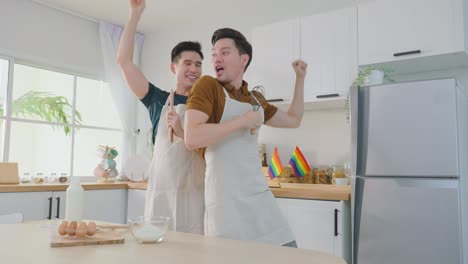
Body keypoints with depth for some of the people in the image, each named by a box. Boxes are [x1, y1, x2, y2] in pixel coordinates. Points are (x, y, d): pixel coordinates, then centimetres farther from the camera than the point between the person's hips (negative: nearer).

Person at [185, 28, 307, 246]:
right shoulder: (207, 85, -6)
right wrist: (242, 121, -15)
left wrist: (300, 78, 25)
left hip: (261, 197, 7)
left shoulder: (255, 99, 14)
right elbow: (191, 138, -19)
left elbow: (293, 120, 27)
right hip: (226, 202, -6)